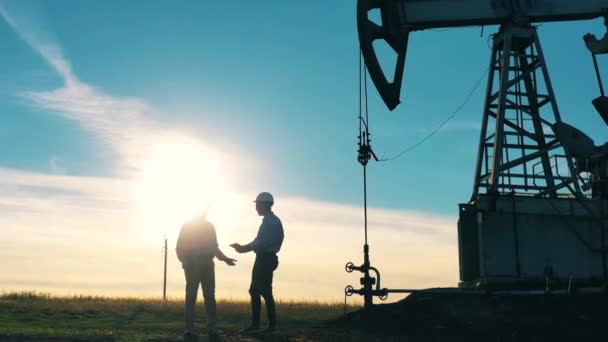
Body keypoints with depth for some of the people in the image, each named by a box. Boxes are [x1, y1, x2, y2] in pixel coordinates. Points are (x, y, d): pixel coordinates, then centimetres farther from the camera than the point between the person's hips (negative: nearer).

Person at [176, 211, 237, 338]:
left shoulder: (209, 226, 17)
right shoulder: (187, 226, 4)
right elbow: (180, 247, 1)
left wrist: (224, 258, 9)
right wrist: (185, 261, -15)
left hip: (207, 264, 4)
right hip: (192, 265, -4)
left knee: (210, 296, 0)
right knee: (191, 296, -6)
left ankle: (212, 327, 1)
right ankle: (189, 328, -5)